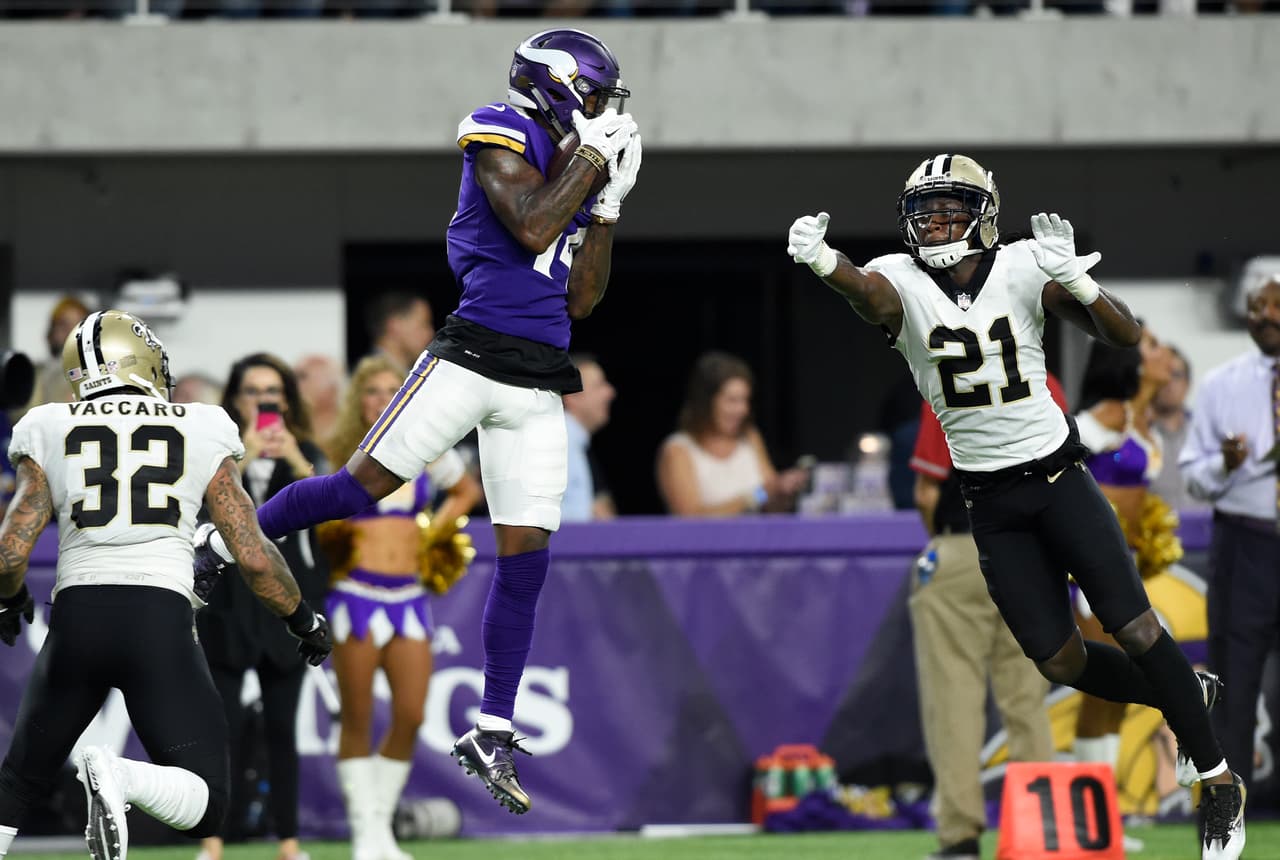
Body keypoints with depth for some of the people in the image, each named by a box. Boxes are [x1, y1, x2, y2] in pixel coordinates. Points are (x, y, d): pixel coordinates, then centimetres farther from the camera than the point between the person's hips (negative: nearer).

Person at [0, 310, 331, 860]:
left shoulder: (50, 435, 11)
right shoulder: (200, 436, 10)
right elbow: (254, 558, 7)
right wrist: (304, 623, 24)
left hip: (76, 616, 2)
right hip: (160, 625, -2)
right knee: (204, 809, 5)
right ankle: (123, 778, -26)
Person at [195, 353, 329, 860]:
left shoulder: (304, 453, 9)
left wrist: (297, 462, -24)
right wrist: (244, 457, -26)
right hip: (227, 603, -2)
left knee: (282, 728, 4)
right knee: (223, 724, -8)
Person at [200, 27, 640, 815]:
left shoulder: (574, 171, 20)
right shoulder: (504, 137, -2)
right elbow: (530, 228, -18)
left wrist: (610, 203, 12)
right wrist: (594, 154, -9)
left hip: (539, 388, 7)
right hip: (473, 356, -7)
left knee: (526, 558, 2)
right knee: (362, 486, -9)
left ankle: (493, 735, 7)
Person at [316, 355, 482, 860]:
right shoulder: (341, 457, -1)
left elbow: (467, 491, 26)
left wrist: (436, 530, 12)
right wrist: (331, 531, -18)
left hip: (409, 592, 4)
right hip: (357, 591, -3)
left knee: (410, 717, -2)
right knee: (358, 720, -3)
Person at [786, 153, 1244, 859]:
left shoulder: (1021, 270, -8)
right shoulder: (903, 281, -8)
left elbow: (1126, 336, -10)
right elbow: (870, 293, -34)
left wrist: (1073, 276, -28)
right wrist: (821, 261, -57)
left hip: (1056, 476, -2)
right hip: (991, 503, 2)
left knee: (1133, 629, -8)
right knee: (1060, 662, 2)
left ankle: (1220, 781, 5)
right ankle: (1187, 695, 29)